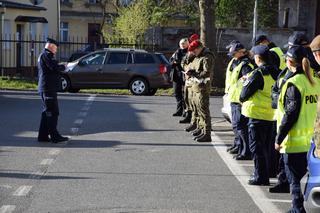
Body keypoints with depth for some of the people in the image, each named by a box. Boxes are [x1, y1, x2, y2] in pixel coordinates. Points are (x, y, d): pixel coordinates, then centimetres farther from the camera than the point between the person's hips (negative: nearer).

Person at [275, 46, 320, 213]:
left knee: (294, 179, 1)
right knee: (301, 175, 16)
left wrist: (279, 139, -12)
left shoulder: (293, 83, -16)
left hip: (293, 141, -7)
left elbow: (290, 114, -18)